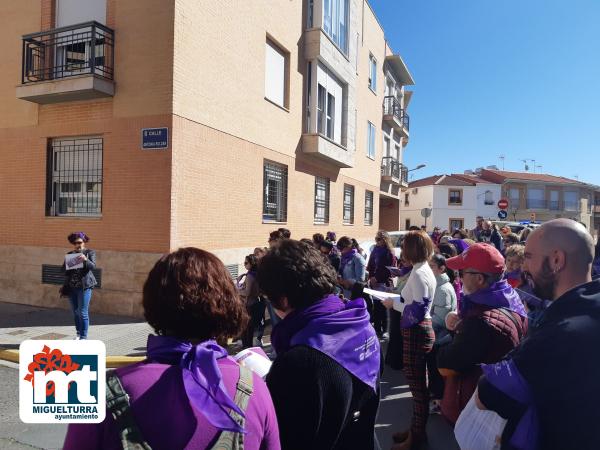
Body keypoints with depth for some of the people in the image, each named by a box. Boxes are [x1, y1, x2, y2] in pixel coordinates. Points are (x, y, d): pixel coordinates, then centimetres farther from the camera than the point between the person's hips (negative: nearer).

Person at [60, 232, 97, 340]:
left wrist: (86, 260, -32)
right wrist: (67, 264, -12)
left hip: (84, 286, -4)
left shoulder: (90, 253, 1)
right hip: (71, 287, 5)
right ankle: (78, 333, 29)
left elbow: (93, 266, -13)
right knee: (75, 312, 14)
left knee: (82, 313, -6)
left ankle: (83, 337, 1)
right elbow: (63, 270, 10)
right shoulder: (69, 254, 11)